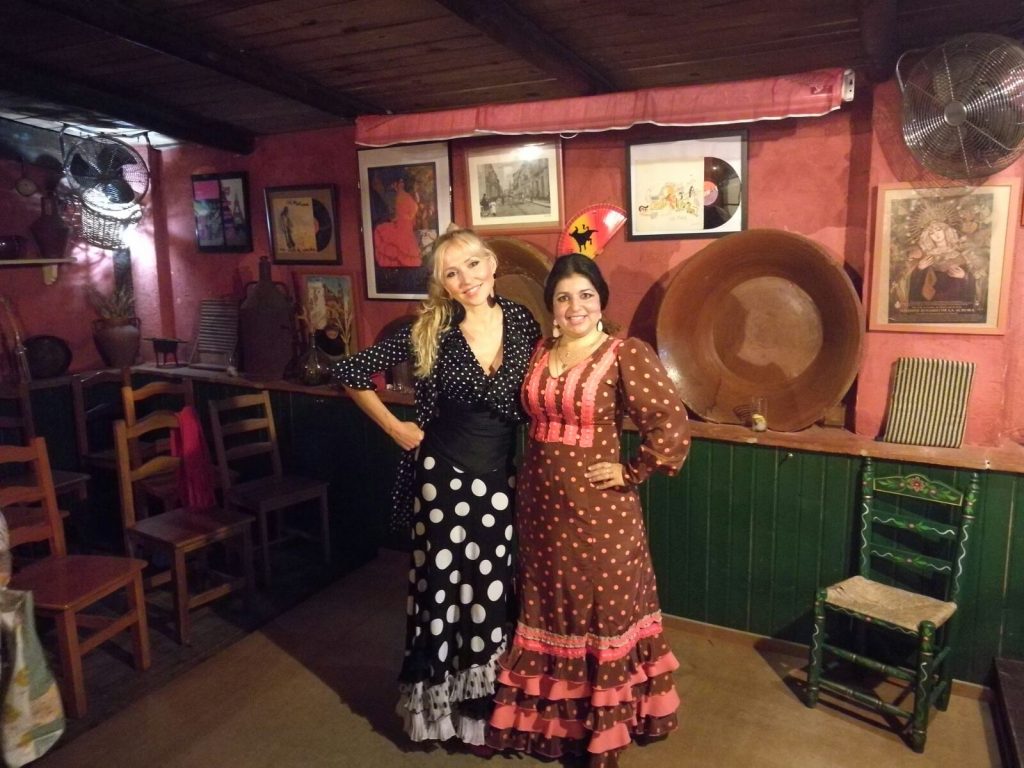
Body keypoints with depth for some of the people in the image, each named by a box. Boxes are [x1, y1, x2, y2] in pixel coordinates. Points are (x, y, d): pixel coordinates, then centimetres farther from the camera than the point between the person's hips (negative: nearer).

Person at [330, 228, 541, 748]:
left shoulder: (521, 321, -3)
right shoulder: (429, 330, -11)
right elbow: (350, 373, -7)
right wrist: (395, 428, -5)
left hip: (499, 478, 3)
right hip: (443, 477, -3)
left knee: (492, 592, 13)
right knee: (444, 587, 9)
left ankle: (483, 706, 35)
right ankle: (439, 705, 32)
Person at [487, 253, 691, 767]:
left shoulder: (626, 355, -13)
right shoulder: (538, 355, 6)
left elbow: (672, 425, -19)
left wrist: (632, 473, -13)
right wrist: (529, 479, 9)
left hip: (597, 507, -6)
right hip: (541, 503, 6)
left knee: (602, 610, 7)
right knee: (548, 608, 18)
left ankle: (605, 722, 27)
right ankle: (552, 716, 38)